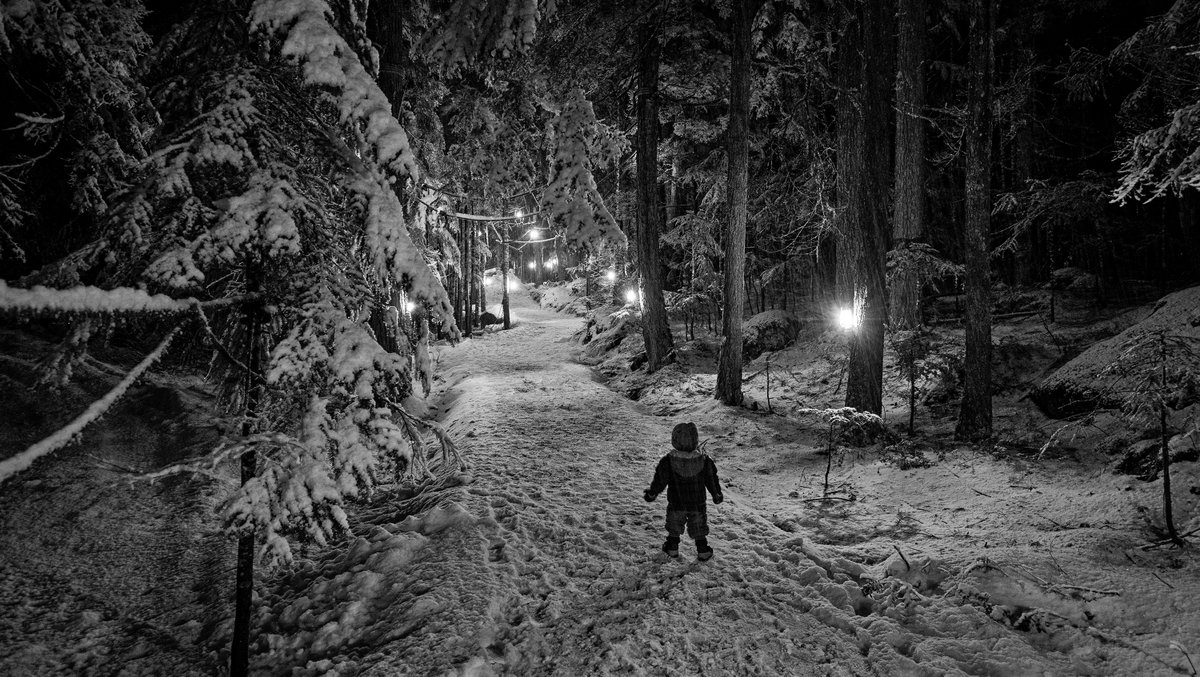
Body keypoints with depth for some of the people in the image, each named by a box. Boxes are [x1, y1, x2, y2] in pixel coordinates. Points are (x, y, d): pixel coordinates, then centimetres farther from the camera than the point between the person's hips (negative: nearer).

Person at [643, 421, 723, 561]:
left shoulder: (668, 462, -21)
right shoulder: (704, 461, -16)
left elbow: (660, 481, -12)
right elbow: (712, 480, -5)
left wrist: (651, 494, 4)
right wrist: (717, 494, 12)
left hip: (676, 504, -1)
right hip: (698, 503, 1)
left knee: (674, 526, 22)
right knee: (699, 528, 19)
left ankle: (672, 548, 32)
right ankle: (703, 551, 25)